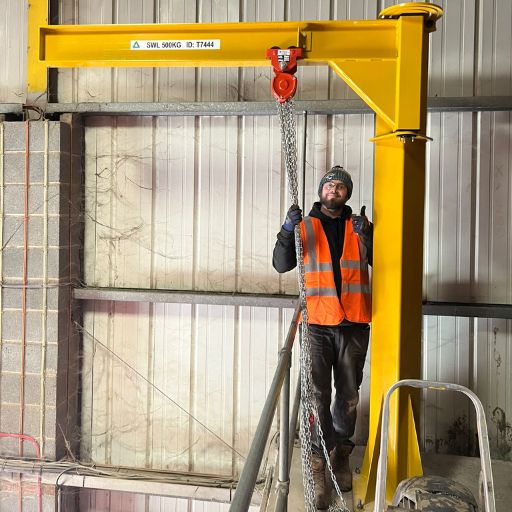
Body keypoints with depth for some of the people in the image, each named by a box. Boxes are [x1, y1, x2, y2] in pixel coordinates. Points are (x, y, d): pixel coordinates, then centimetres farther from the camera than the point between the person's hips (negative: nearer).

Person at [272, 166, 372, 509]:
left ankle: (341, 455, 30)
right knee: (317, 395, -6)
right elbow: (282, 265, -2)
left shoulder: (358, 226, 11)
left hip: (354, 324, 2)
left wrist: (367, 235, -16)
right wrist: (286, 231, -18)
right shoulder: (305, 225, 7)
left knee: (349, 394, 11)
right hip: (317, 322, -2)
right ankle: (319, 467, 3)